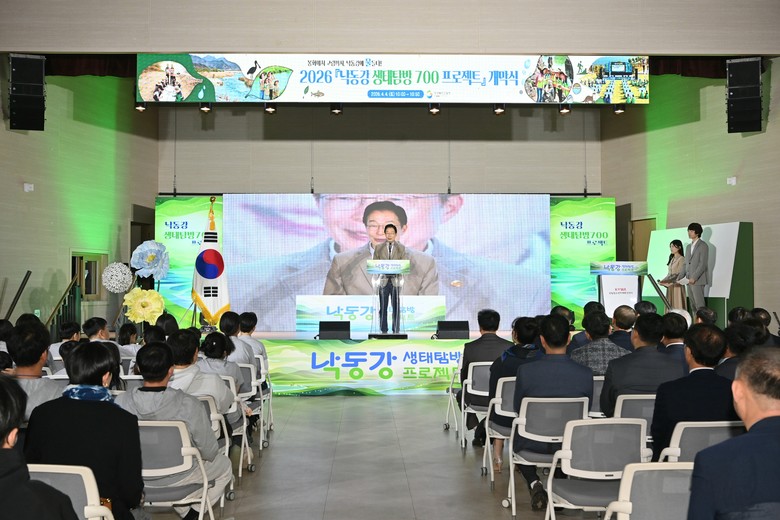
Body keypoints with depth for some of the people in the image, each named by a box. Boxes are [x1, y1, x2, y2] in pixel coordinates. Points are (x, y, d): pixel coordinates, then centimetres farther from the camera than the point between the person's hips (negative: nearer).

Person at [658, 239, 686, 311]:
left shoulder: (681, 259, -9)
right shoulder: (672, 259, 15)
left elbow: (679, 275, -16)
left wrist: (665, 281, -22)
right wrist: (662, 281, 1)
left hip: (677, 286, -8)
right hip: (670, 286, 8)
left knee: (677, 305, -7)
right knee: (670, 305, 8)